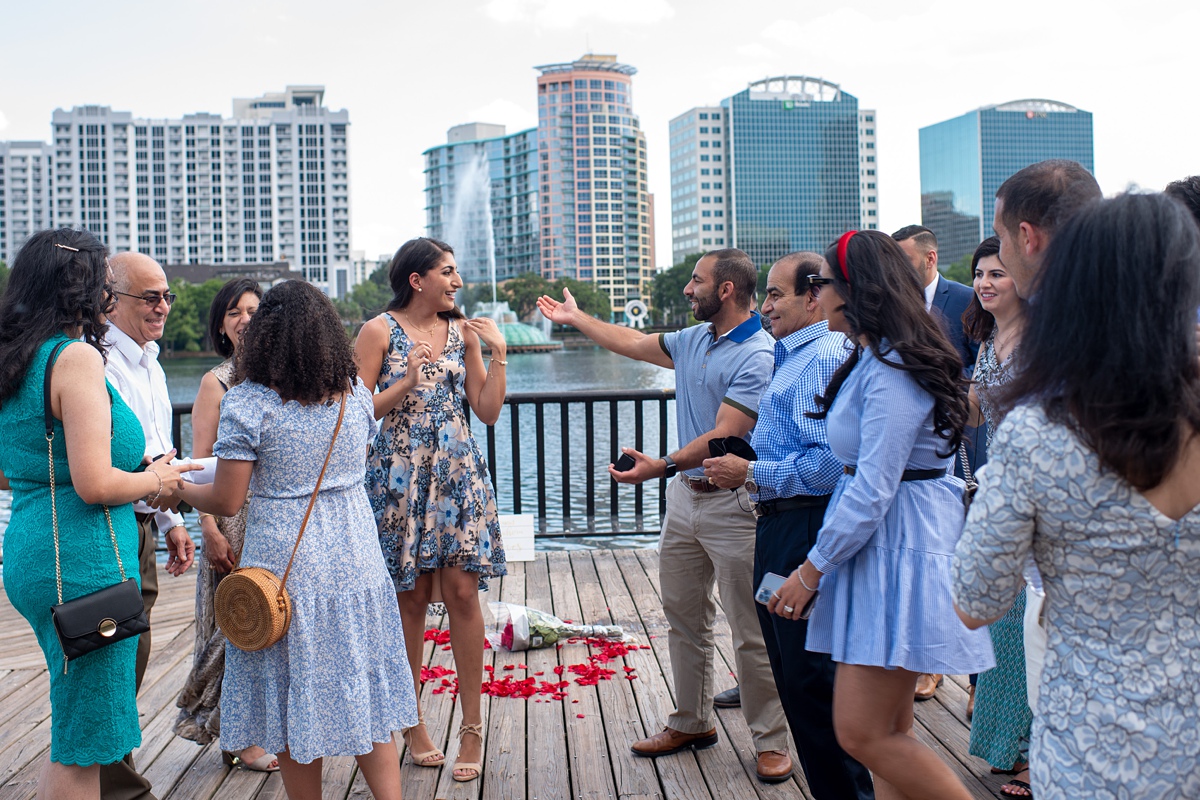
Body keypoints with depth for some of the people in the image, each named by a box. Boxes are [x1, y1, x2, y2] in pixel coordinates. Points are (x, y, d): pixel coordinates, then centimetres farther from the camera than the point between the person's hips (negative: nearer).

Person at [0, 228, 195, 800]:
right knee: (82, 745, 2)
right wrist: (155, 481, -3)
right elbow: (95, 484, -23)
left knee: (76, 732, 21)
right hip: (84, 564, -9)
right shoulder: (78, 357, -16)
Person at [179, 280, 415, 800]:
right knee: (363, 694, 14)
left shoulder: (248, 402, -12)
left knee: (295, 699, 9)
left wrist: (176, 489, 6)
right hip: (355, 560, 5)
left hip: (286, 566, -4)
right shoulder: (355, 393, 3)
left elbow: (227, 501, -11)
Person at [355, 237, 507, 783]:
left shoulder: (462, 331, 10)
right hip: (401, 476, -3)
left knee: (462, 590, -4)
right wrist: (408, 381, -15)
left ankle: (472, 726, 4)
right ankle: (412, 722, 17)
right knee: (411, 598, 3)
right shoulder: (379, 331, -1)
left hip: (458, 473, 3)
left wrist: (497, 355, 0)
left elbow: (488, 411, 8)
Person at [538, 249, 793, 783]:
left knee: (750, 633, -2)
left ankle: (770, 741, 10)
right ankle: (692, 722, 29)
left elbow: (724, 436, -24)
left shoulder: (757, 356, -17)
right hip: (684, 496, 9)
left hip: (731, 503, -9)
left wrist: (661, 467, -34)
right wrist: (576, 318, 33)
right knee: (683, 619, 15)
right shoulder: (694, 340, 10)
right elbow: (637, 344, 27)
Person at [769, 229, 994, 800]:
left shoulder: (889, 369, -18)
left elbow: (873, 490, -22)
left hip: (900, 545, -10)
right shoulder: (874, 358, 14)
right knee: (890, 730, 12)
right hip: (879, 542, 10)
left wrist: (812, 570, -14)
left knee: (863, 733, -8)